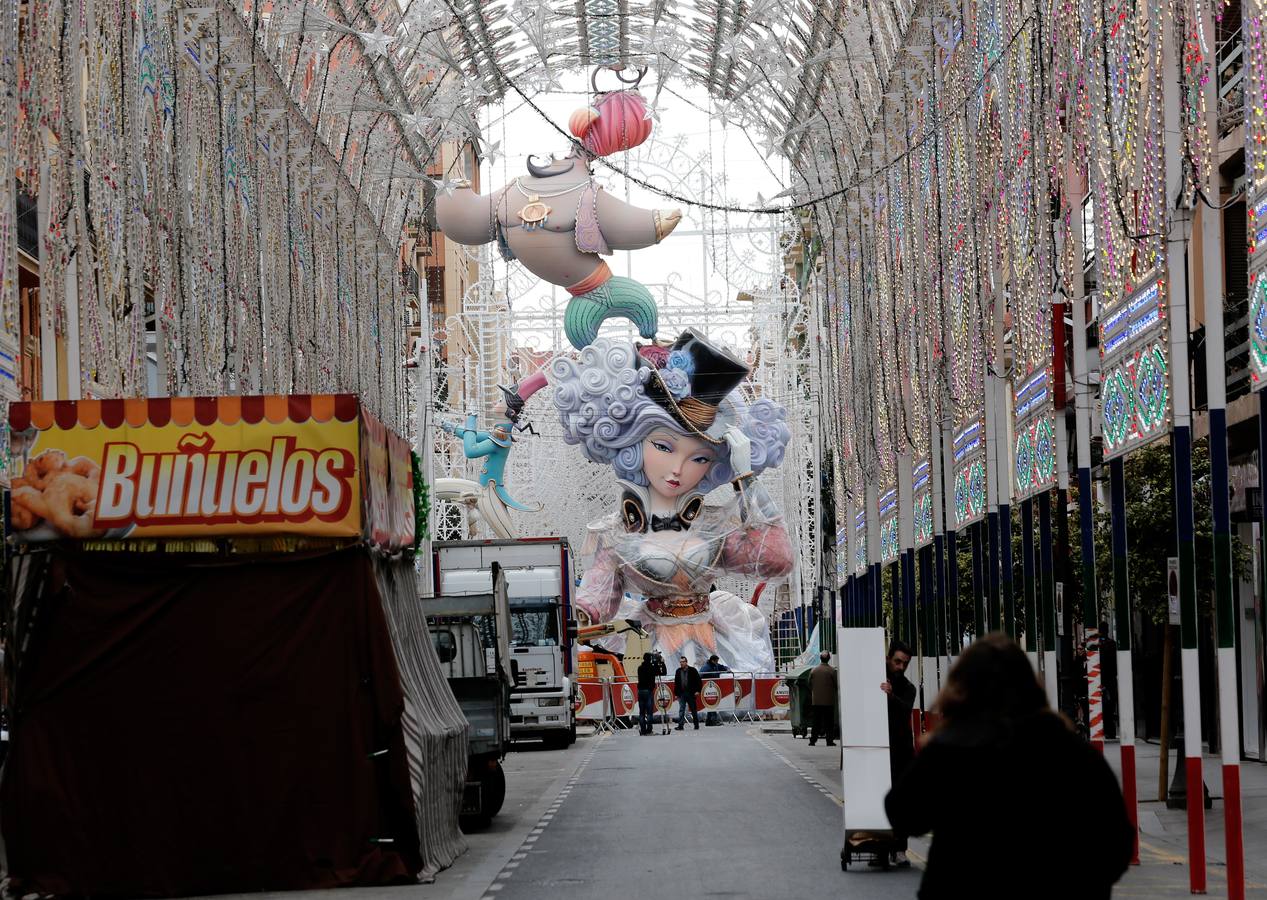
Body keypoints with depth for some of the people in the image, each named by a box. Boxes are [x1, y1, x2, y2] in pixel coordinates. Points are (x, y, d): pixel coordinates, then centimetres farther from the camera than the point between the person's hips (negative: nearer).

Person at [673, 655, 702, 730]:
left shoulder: (692, 670, -2)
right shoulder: (678, 671, 8)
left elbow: (699, 681, 0)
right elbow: (676, 683, 12)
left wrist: (697, 690, -7)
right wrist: (676, 693, 6)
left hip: (691, 693, -2)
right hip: (681, 693, 2)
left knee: (694, 709, 7)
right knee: (681, 710, -6)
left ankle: (696, 725, 17)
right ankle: (680, 725, -8)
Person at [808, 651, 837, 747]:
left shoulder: (813, 670, 0)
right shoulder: (832, 670, -9)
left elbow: (810, 685, 6)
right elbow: (836, 685, -4)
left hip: (816, 700, 2)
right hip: (829, 700, -2)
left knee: (815, 721, 7)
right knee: (829, 721, 3)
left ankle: (813, 740, 5)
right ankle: (829, 740, 1)